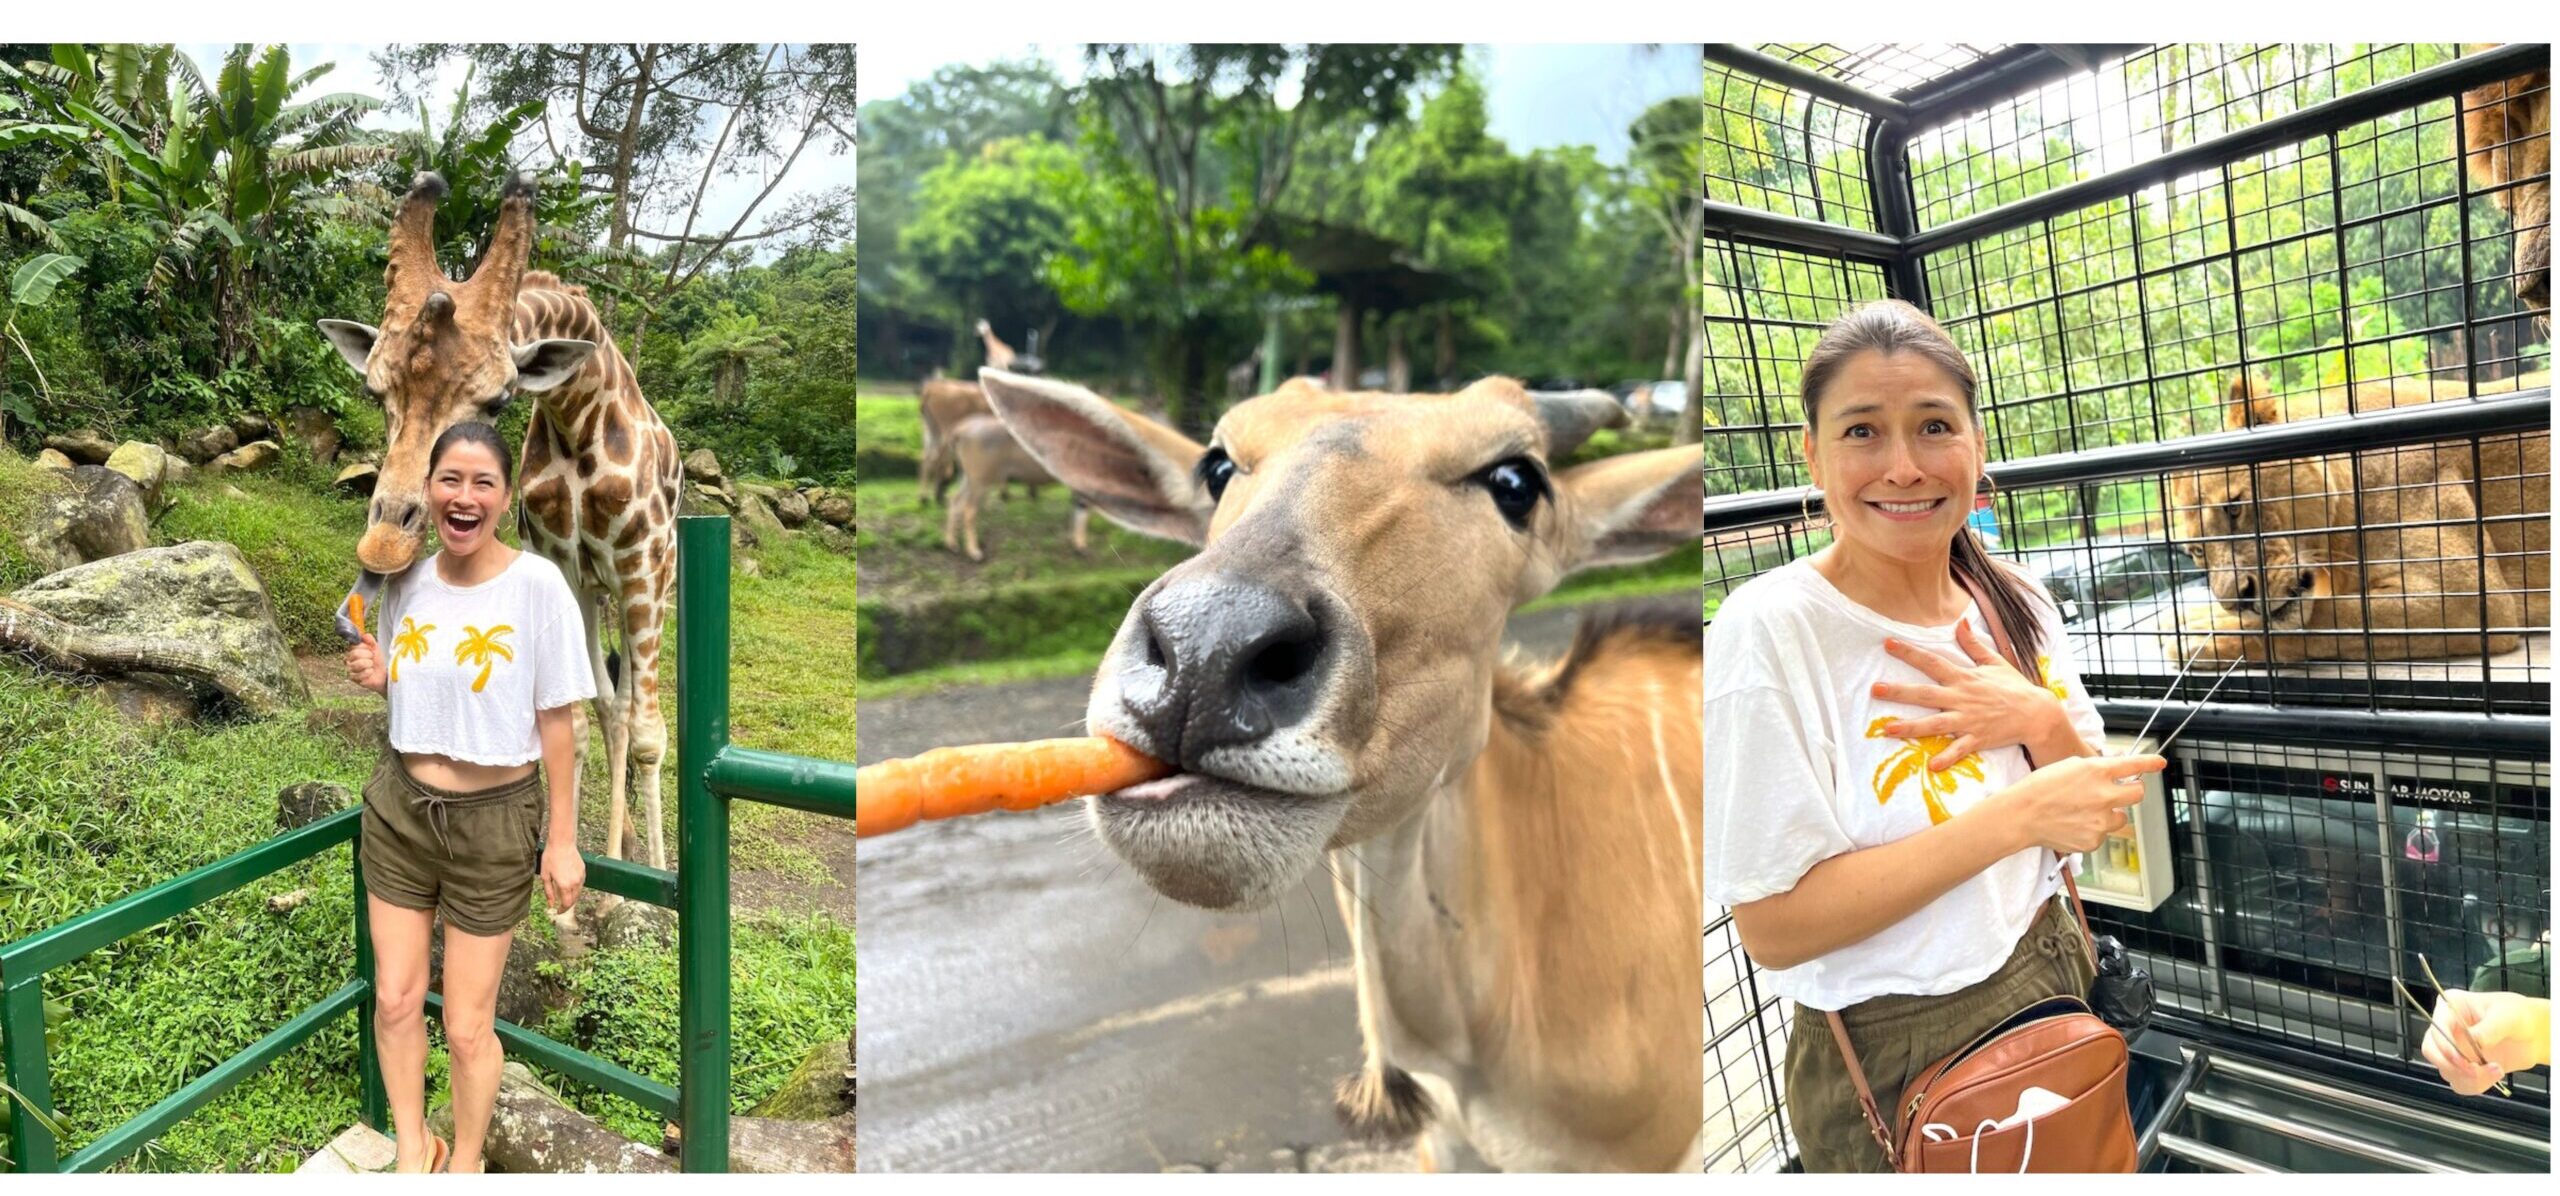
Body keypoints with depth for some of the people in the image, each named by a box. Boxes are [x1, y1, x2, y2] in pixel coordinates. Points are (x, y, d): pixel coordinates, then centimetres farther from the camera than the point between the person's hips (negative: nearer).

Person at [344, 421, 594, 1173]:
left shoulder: (536, 584, -17)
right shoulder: (407, 582, -1)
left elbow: (556, 721, -13)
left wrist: (562, 840, -11)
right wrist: (378, 680, -7)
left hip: (494, 822, -4)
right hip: (400, 807, 5)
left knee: (466, 1026, 7)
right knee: (396, 999, 14)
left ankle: (464, 1164, 33)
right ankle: (411, 1147, 39)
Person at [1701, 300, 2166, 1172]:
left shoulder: (2019, 605, -2)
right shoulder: (1769, 633, -23)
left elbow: (2089, 823, 3)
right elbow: (1772, 927, -25)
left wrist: (2045, 723, -17)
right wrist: (2016, 816, -26)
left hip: (2055, 982, 7)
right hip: (1895, 1058, -6)